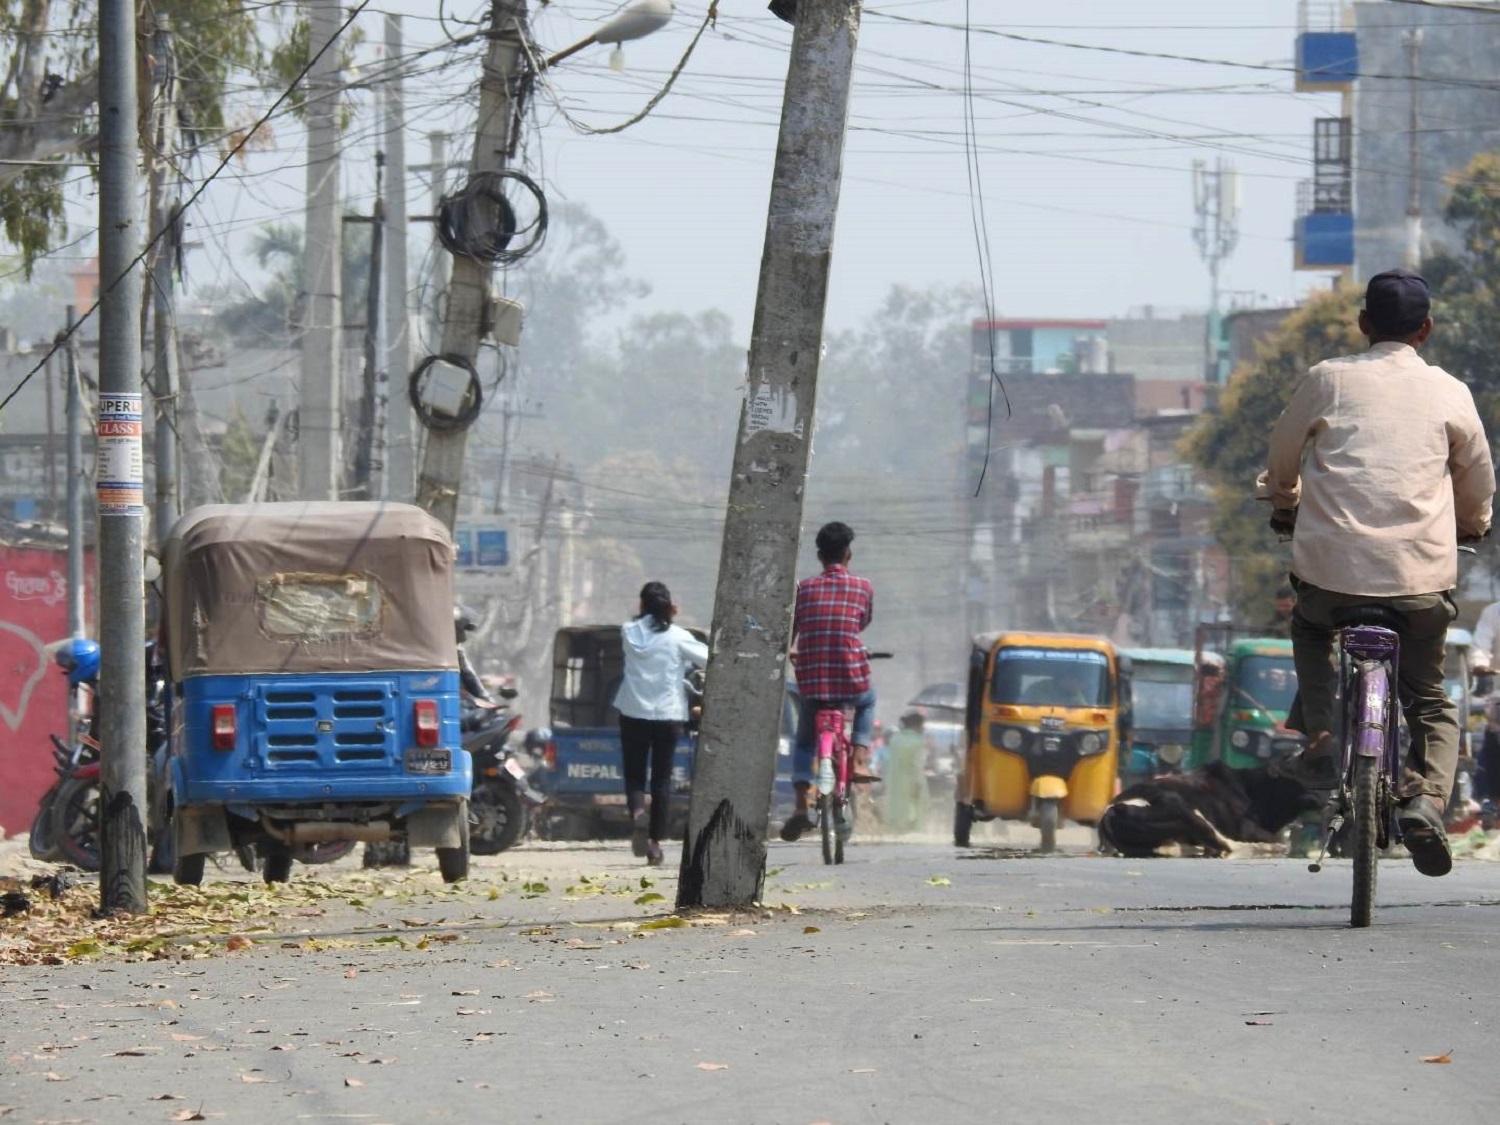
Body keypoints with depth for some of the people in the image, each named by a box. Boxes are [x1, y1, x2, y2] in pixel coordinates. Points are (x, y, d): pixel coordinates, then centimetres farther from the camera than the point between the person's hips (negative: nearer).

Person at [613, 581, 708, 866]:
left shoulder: (629, 632, -2)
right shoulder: (677, 637, -6)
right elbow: (708, 659, -4)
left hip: (633, 713, 1)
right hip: (668, 714, -1)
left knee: (634, 775, 8)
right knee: (662, 778, 7)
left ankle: (638, 813, -24)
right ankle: (656, 841, 5)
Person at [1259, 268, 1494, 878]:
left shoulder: (1328, 380, 4)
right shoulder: (1448, 393, 6)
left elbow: (1281, 460, 17)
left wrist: (1286, 502, 39)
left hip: (1331, 566, 0)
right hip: (1421, 576, 0)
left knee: (1310, 626, 34)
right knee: (1430, 702, 17)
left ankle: (1321, 741, 14)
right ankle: (1425, 799, -11)